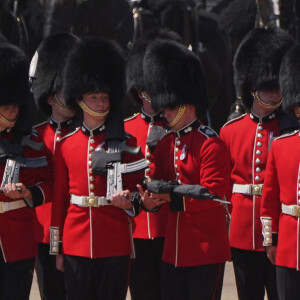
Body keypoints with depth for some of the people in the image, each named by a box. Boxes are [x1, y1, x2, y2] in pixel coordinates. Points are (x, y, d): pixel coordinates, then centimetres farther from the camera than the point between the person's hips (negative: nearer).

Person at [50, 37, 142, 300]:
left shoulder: (124, 142, 3)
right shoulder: (66, 144, 7)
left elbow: (134, 191, 9)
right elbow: (59, 197, 10)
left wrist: (128, 202, -16)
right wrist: (57, 248, 9)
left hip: (115, 245, -1)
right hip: (77, 245, 1)